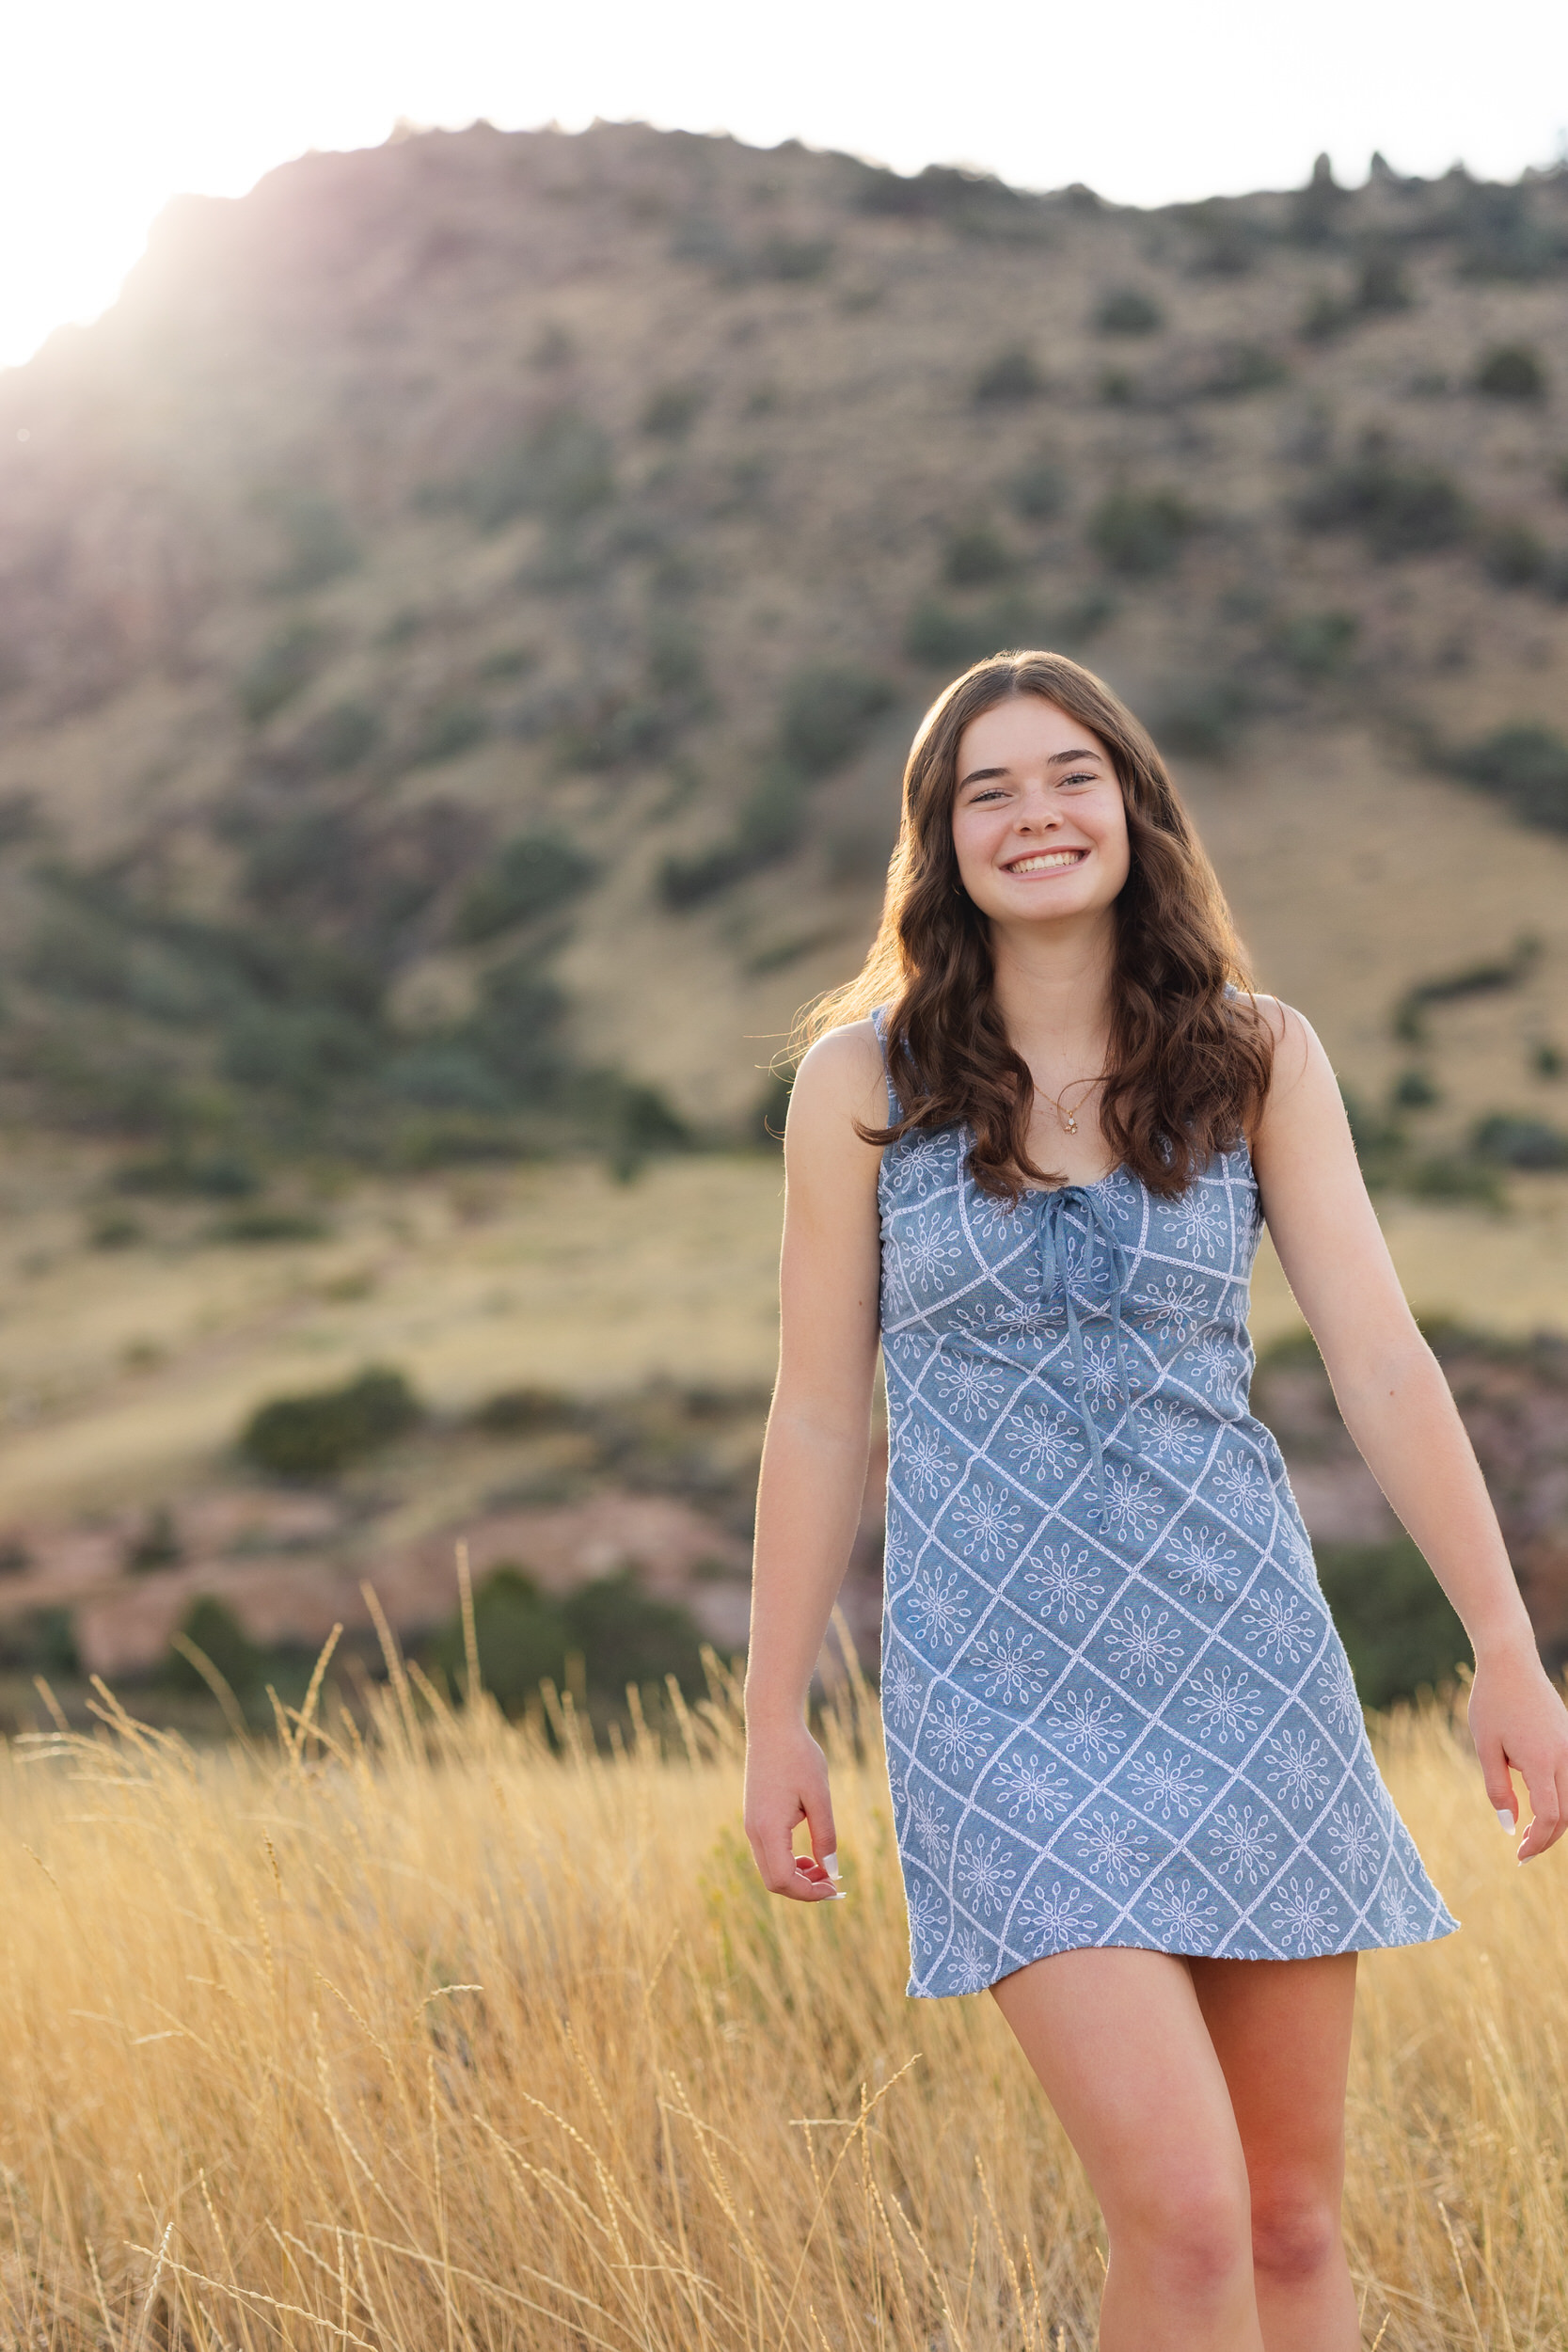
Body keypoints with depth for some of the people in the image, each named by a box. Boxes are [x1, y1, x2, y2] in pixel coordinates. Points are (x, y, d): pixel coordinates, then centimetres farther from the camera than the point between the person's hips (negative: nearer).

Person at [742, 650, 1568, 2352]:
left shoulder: (1255, 1057, 3)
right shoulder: (863, 1077, -1)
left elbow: (1379, 1356, -1)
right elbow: (818, 1414, 2)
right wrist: (774, 1715, 3)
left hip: (1252, 1668, 3)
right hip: (1001, 1692, -2)